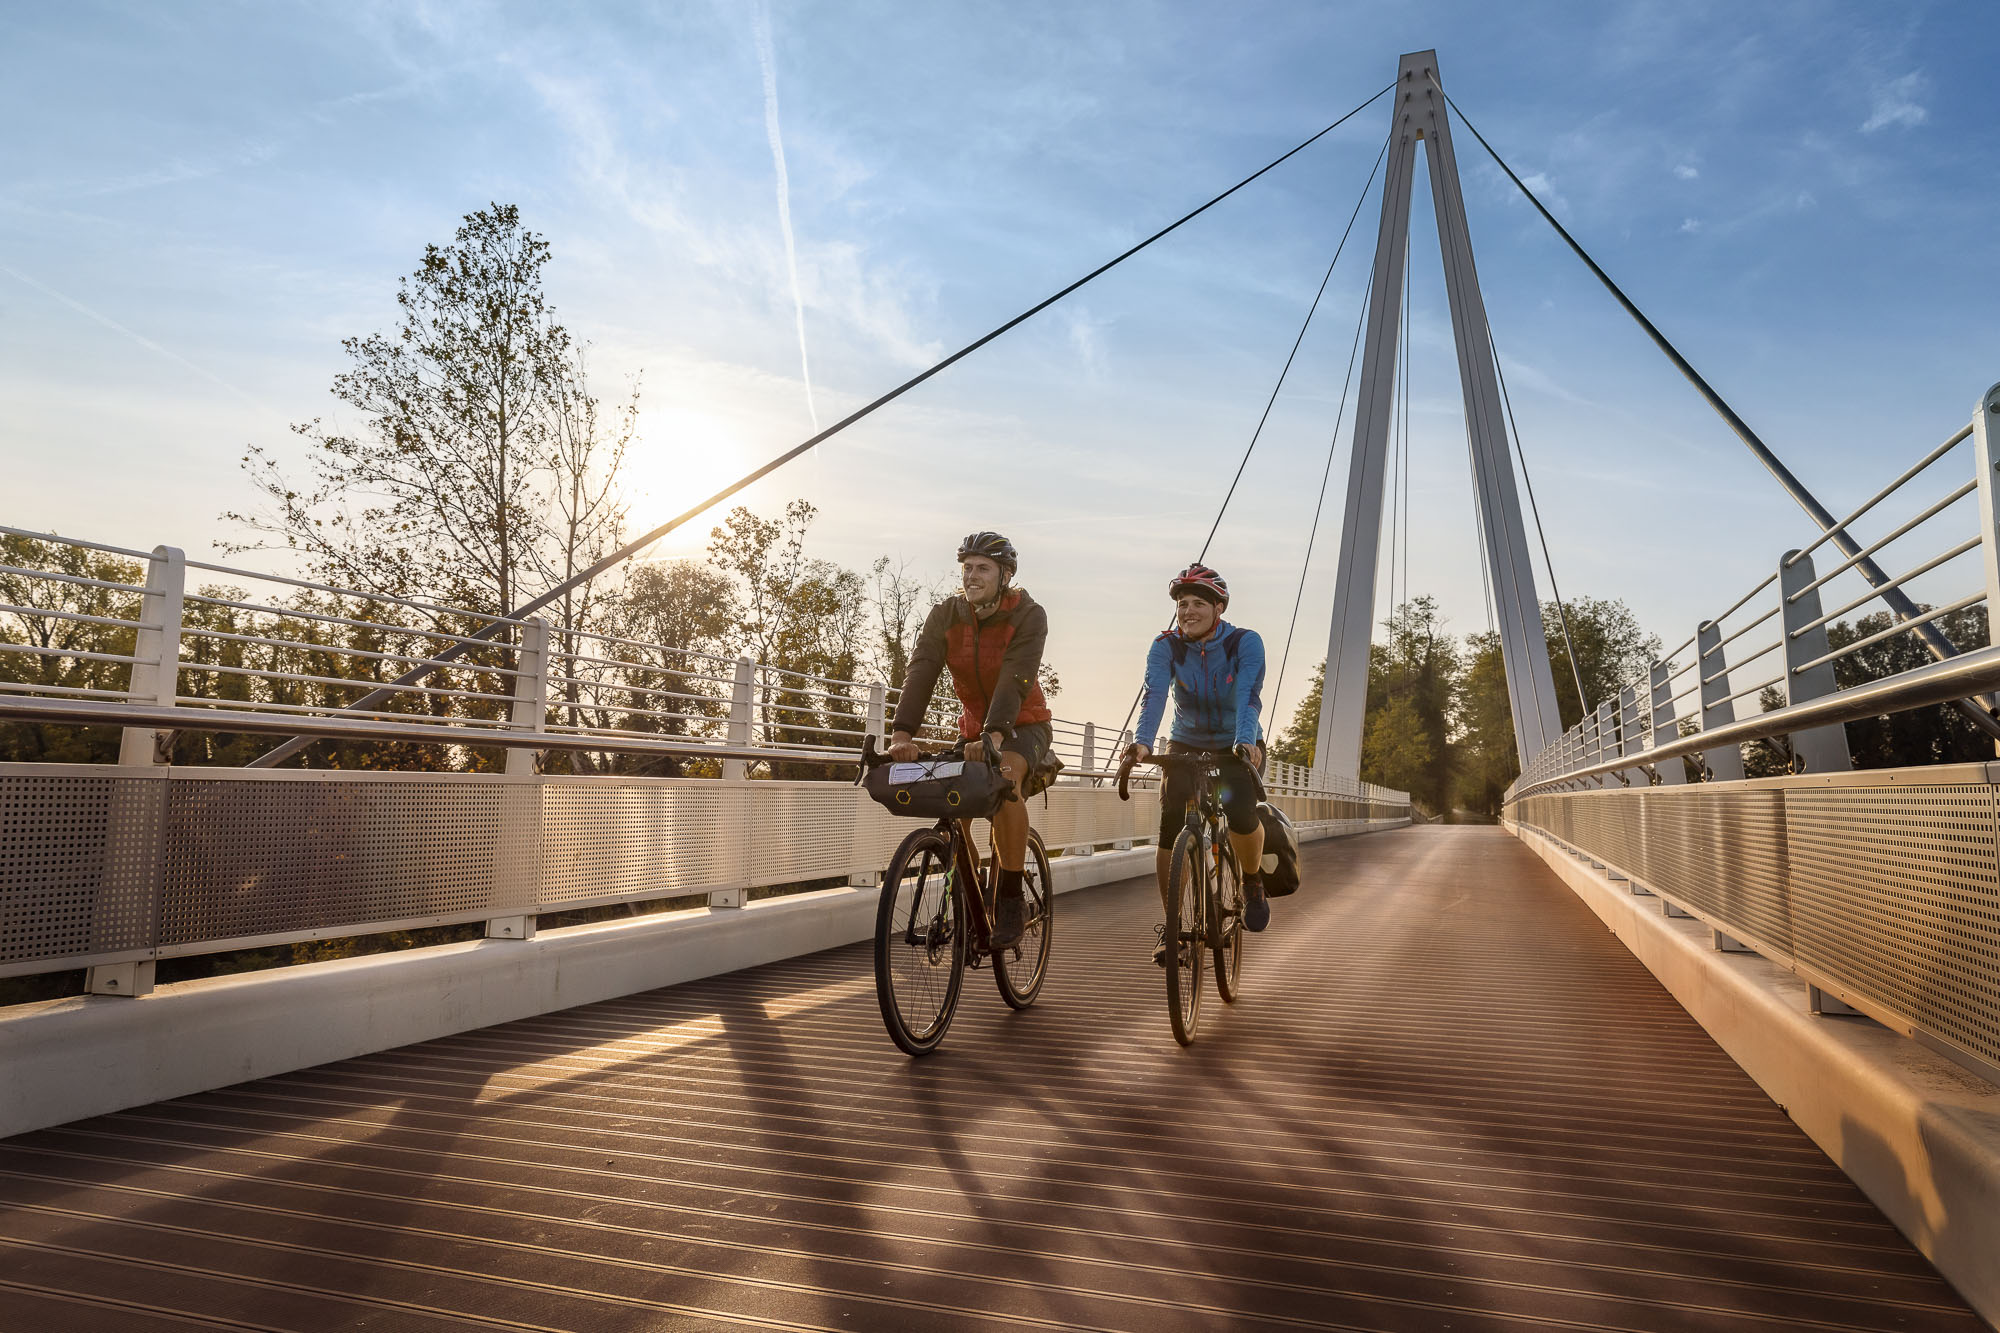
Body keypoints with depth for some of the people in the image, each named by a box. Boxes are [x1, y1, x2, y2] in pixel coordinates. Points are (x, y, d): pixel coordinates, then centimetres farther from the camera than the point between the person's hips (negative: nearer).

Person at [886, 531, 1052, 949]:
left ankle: (1011, 899, -23)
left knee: (1004, 777, -34)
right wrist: (903, 733, -38)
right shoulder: (945, 615, -9)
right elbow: (920, 672, -22)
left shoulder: (1028, 615, -18)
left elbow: (1015, 679, -33)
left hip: (1024, 725, -4)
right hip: (975, 728, 4)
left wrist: (994, 736, -49)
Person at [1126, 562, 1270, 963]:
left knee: (1239, 811, -29)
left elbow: (1249, 697, -31)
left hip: (1238, 746, -2)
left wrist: (1245, 742, -50)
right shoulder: (1166, 646, -13)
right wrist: (1142, 742, -47)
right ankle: (1171, 927, -3)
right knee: (1170, 824, -16)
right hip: (1187, 744, 2)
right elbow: (1154, 695, -29)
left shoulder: (1245, 643, -17)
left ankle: (1253, 881, 3)